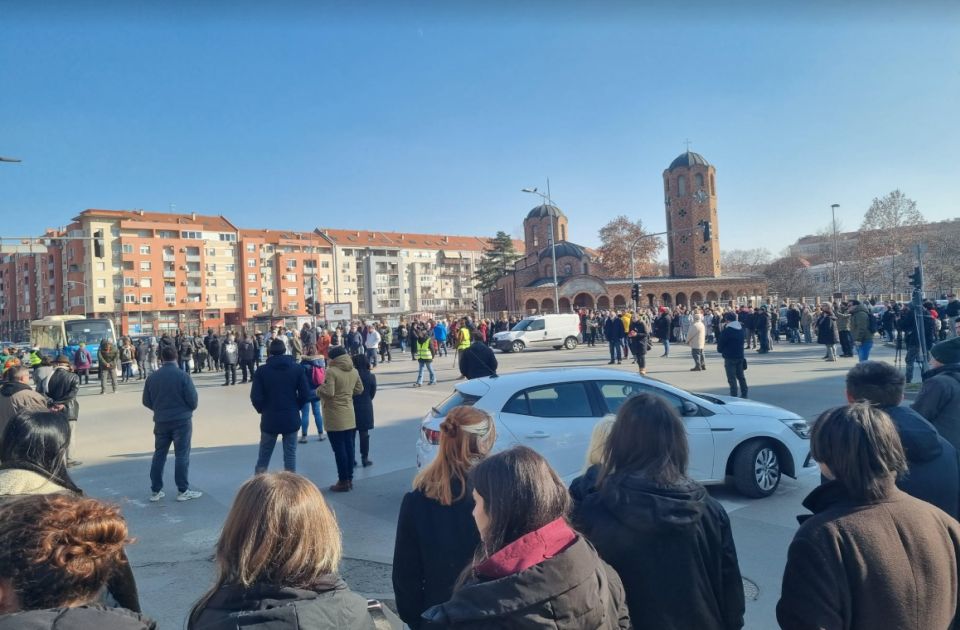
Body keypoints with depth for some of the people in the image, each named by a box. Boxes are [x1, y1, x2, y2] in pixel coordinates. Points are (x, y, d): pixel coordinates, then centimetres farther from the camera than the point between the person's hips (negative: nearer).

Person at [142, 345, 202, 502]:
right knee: (182, 455, 2)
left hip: (161, 421, 4)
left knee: (159, 455, 14)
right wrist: (189, 409, 10)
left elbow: (146, 401, 7)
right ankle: (183, 491, 5)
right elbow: (193, 400, -12)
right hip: (182, 421, -4)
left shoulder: (152, 377, -1)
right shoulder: (183, 376, -13)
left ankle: (155, 491, 18)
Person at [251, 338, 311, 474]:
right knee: (290, 455, 7)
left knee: (263, 457, 12)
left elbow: (255, 397, -7)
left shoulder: (262, 370, -4)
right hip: (291, 419, 0)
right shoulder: (297, 368, -2)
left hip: (269, 419, 0)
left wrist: (263, 410, 11)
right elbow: (305, 394, -4)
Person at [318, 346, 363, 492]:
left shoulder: (331, 371, -16)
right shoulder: (354, 371, 7)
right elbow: (359, 389, 15)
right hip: (350, 416, 7)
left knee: (339, 449, -1)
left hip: (335, 418, -7)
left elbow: (329, 392, -22)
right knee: (349, 447, 11)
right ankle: (350, 479, 19)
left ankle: (343, 482, 5)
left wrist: (318, 389, -4)